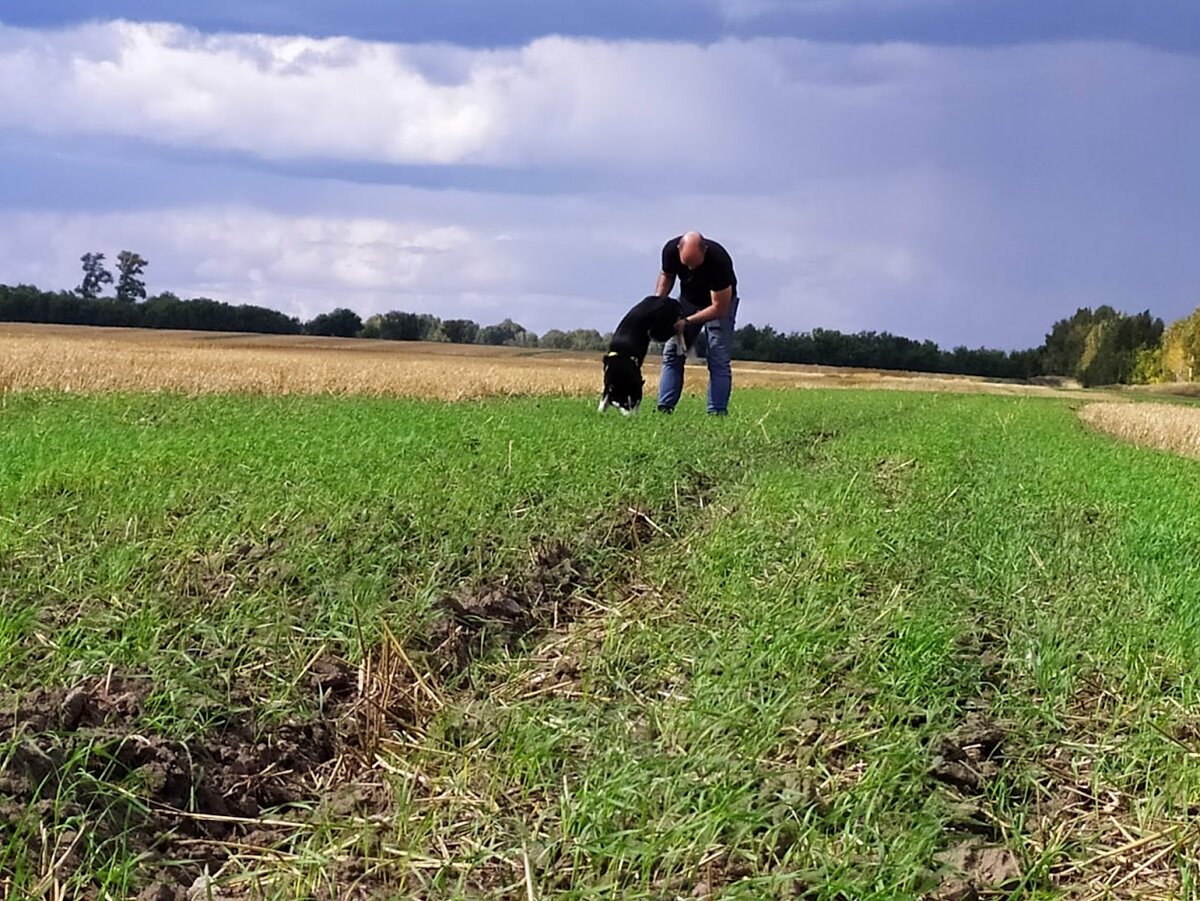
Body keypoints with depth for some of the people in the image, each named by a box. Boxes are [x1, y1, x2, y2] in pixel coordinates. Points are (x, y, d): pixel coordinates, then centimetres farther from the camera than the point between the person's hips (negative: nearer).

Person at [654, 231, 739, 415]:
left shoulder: (719, 261, -38)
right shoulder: (670, 250, -26)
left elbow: (719, 307, -30)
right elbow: (667, 276, -1)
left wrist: (687, 322, -35)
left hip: (720, 302, -4)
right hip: (688, 299, 4)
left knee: (718, 359, -13)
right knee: (672, 352, -5)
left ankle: (717, 412, -14)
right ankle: (664, 408, -5)